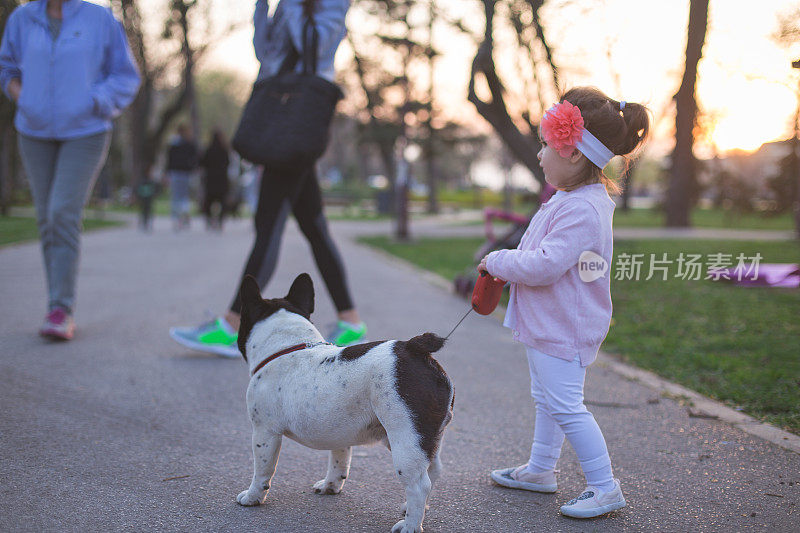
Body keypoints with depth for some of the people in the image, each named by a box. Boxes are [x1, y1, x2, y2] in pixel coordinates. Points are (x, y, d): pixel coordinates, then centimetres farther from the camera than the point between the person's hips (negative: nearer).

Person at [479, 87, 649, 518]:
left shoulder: (582, 209, -26)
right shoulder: (571, 199, 8)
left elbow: (545, 265, -31)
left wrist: (498, 261, -17)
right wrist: (509, 263, 8)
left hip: (564, 328, -11)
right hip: (549, 322, 11)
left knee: (565, 405, -6)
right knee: (547, 399, 21)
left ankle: (604, 486, 4)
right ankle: (540, 470, 36)